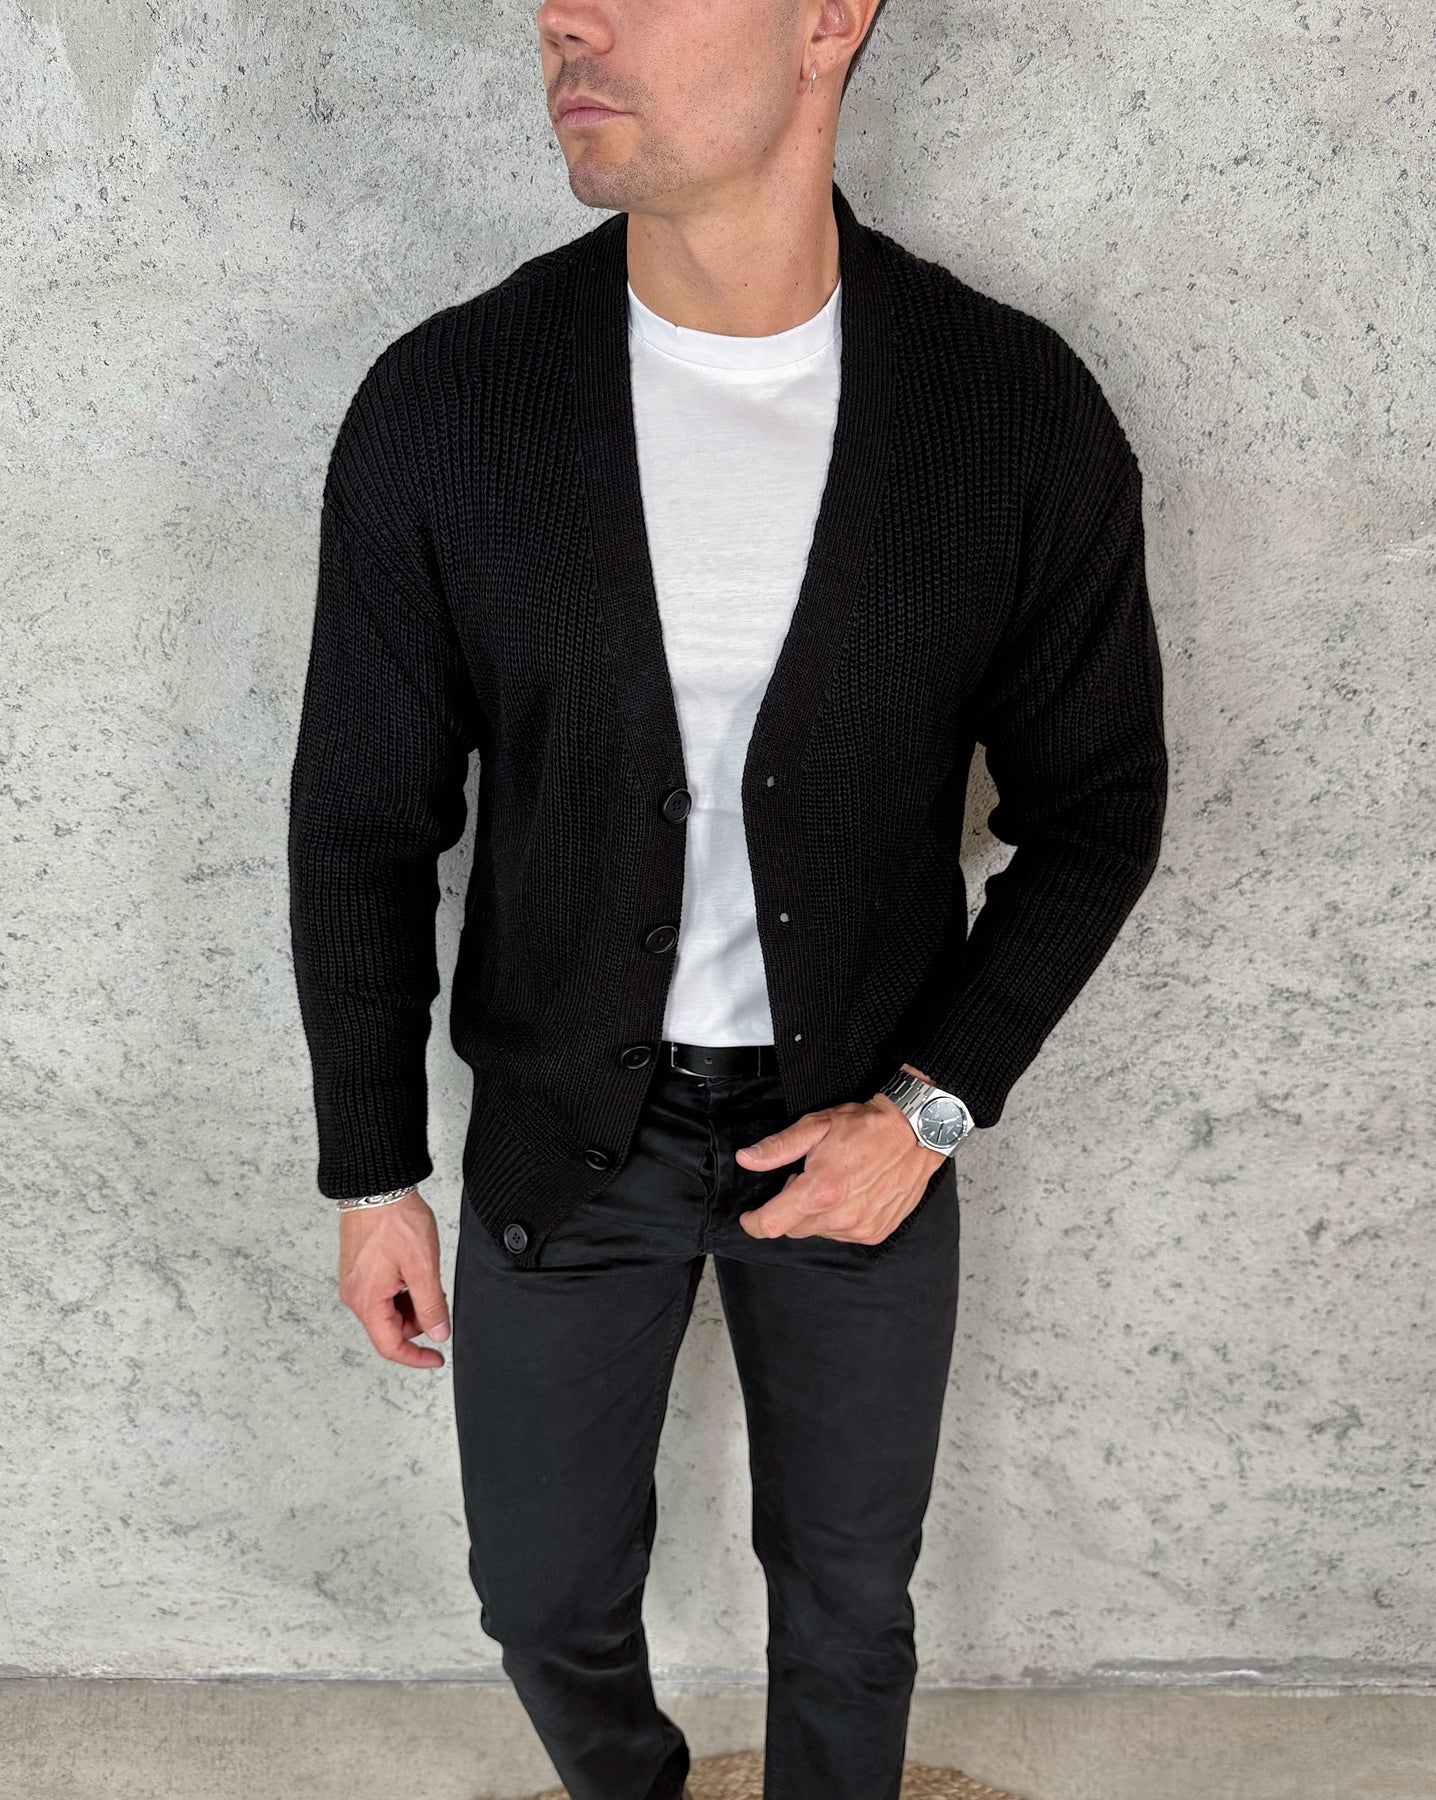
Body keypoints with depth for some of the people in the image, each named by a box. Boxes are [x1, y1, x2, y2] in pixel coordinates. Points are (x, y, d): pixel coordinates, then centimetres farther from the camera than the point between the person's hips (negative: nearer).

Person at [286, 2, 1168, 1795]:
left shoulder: (1023, 412, -15)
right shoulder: (439, 409, -14)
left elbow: (1092, 807, -3)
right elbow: (363, 823, -4)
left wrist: (930, 1108, -12)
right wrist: (370, 1174, 1)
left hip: (866, 1129, 0)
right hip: (560, 1132, 1)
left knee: (849, 1599, 20)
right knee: (549, 1598, 19)